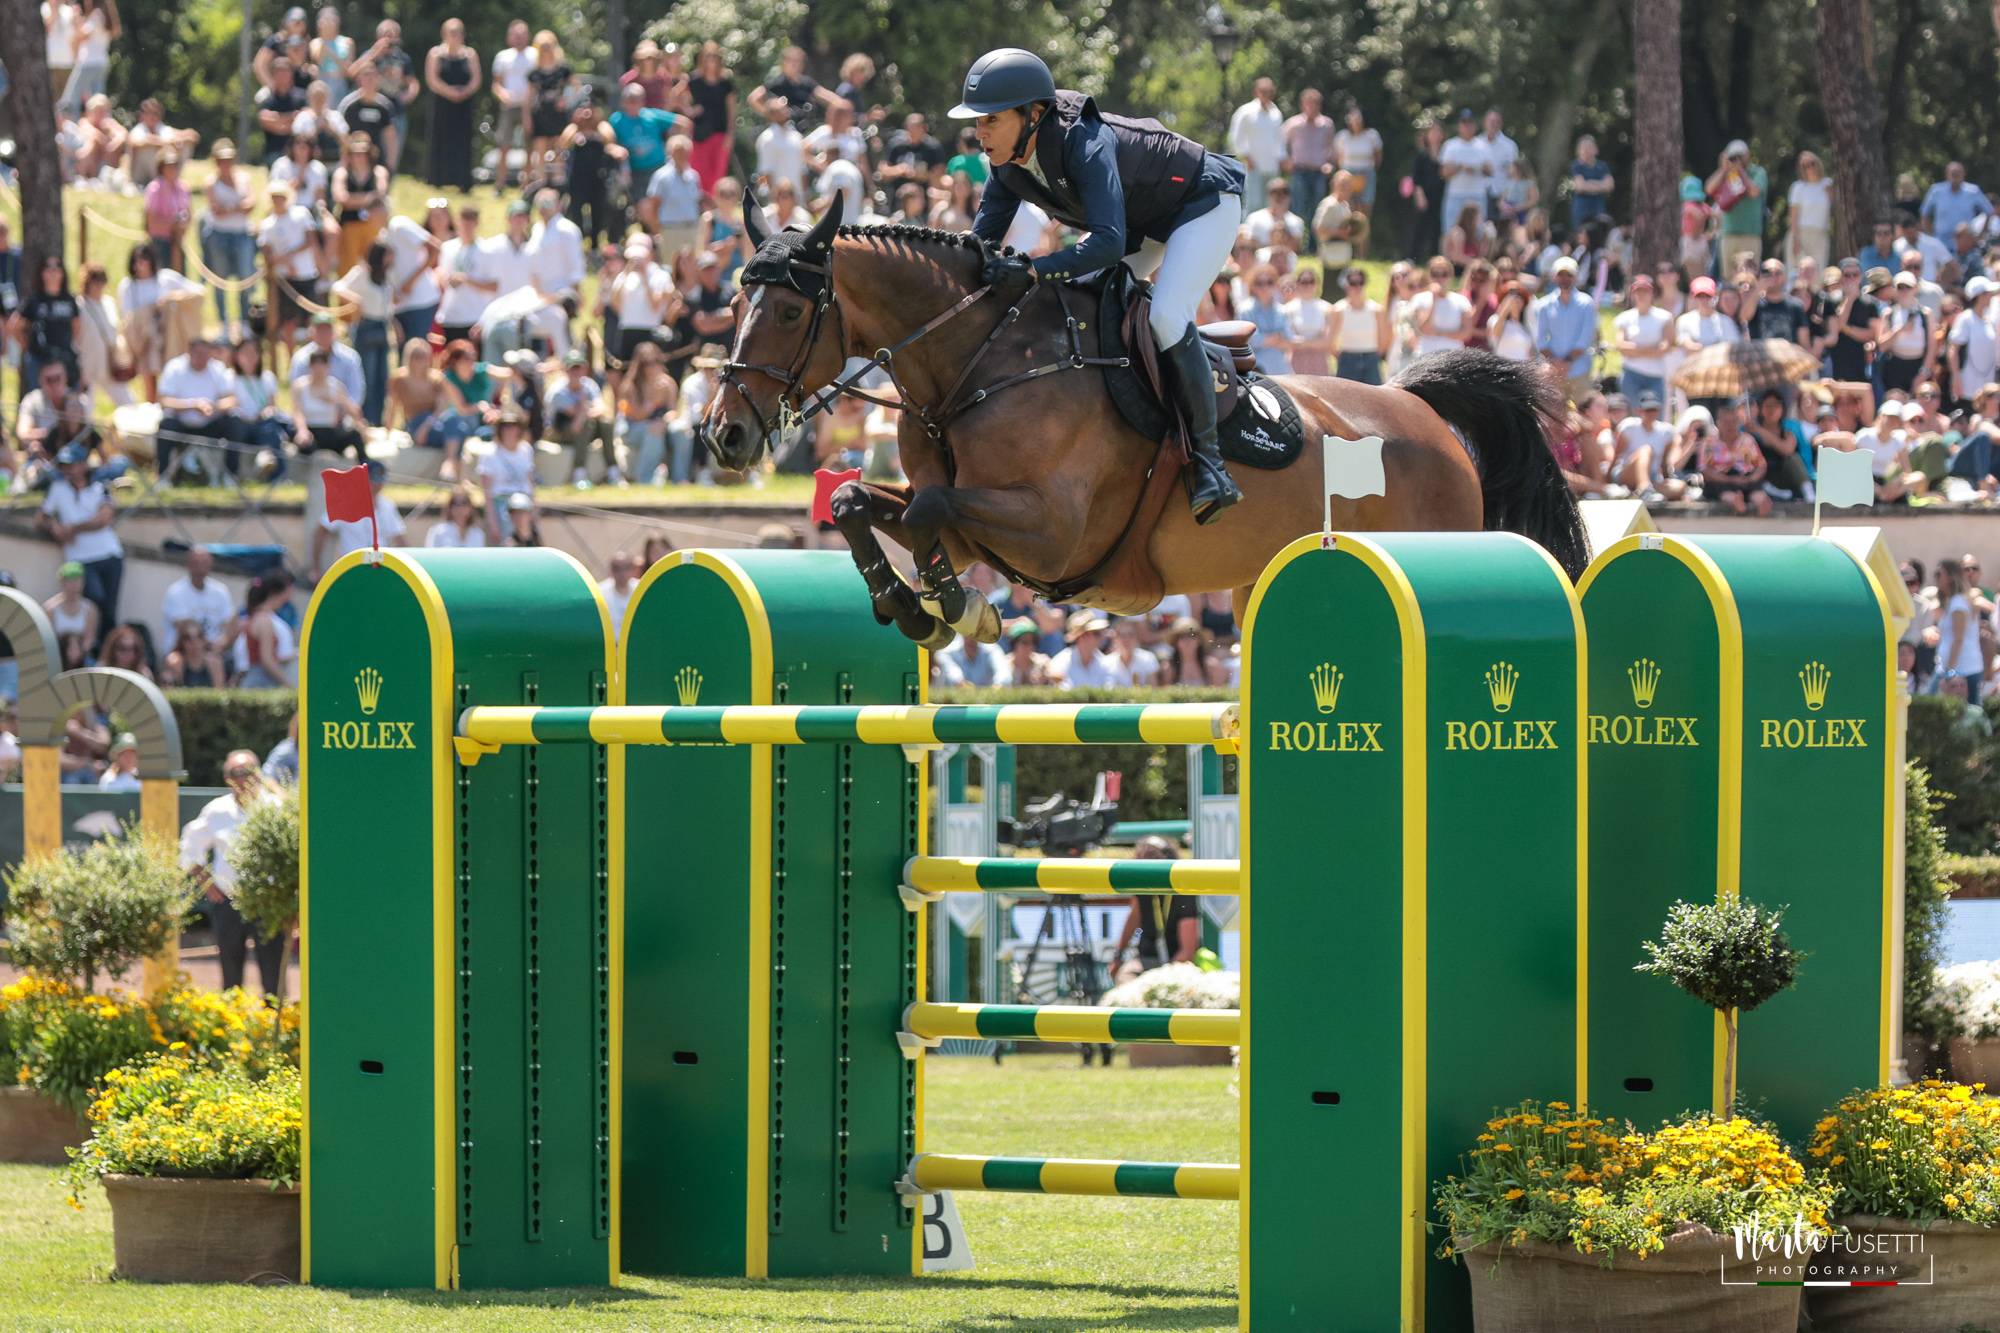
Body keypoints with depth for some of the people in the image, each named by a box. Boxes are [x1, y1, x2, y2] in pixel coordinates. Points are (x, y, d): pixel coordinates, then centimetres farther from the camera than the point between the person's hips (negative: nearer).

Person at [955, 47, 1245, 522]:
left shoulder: (1086, 145, -39)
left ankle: (1208, 459, -21)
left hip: (1202, 205, -9)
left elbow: (1109, 242, -49)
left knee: (1165, 316, -27)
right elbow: (982, 237, -8)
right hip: (1141, 223, 9)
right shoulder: (1010, 163, -14)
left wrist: (1033, 271, -60)